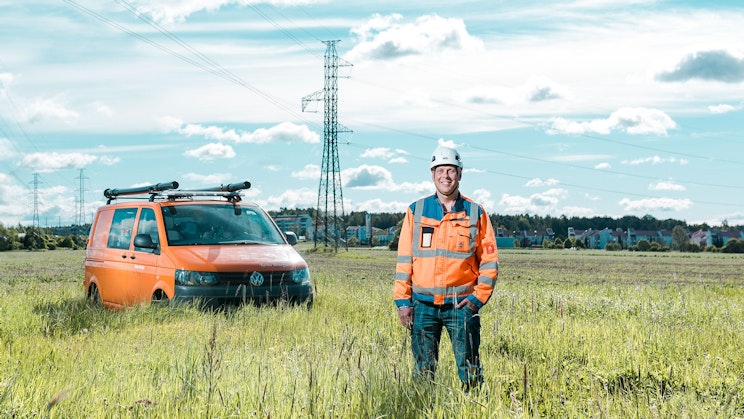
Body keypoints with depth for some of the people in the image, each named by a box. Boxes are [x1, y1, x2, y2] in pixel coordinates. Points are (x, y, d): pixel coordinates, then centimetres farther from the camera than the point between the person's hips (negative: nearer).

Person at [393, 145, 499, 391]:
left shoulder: (476, 213, 5)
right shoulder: (416, 211, 7)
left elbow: (489, 260, 6)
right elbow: (404, 259, 7)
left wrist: (478, 298, -4)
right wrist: (402, 301, 1)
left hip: (461, 304, -1)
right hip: (423, 305, 1)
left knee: (469, 369, -1)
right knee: (423, 370, 4)